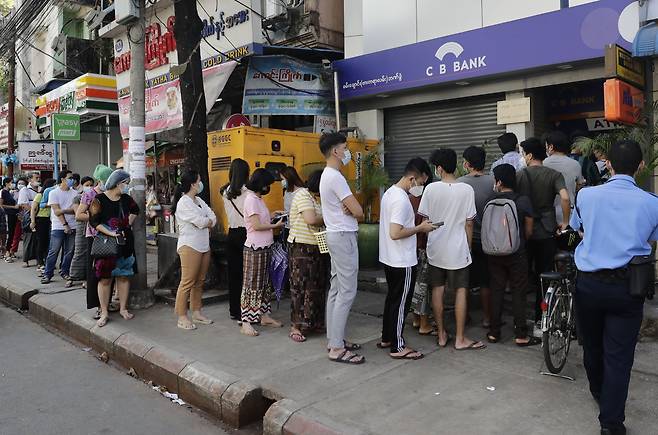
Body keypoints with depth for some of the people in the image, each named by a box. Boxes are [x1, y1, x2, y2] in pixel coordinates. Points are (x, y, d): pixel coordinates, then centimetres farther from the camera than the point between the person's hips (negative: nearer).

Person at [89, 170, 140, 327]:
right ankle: (104, 313, 7)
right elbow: (94, 221, -13)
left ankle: (123, 308, 19)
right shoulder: (99, 200, -8)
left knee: (124, 276, 8)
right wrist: (110, 233, -21)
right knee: (105, 278, -1)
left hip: (125, 242, 5)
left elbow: (135, 210, 27)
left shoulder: (126, 199, 8)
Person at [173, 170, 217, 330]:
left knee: (200, 281, 12)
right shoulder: (183, 203, -12)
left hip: (204, 246, 9)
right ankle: (182, 317, 1)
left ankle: (196, 313, 21)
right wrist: (209, 222, 1)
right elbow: (201, 221, -18)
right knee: (187, 282, -6)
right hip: (189, 246, -9)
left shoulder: (199, 201, 16)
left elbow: (213, 217, 8)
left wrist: (204, 223, -10)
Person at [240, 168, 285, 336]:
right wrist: (275, 225, -10)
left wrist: (271, 216, 5)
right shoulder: (251, 199, -14)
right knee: (251, 285, -5)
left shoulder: (258, 199, 14)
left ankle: (264, 315, 27)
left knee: (264, 283, 16)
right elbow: (256, 226, -18)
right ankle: (246, 323, 0)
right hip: (255, 248, -10)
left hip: (265, 247, 10)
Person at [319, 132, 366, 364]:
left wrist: (347, 207, -9)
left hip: (336, 235, 11)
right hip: (344, 236, -11)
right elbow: (358, 211, -19)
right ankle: (337, 349, -5)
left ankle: (334, 338, 21)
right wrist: (353, 209, 3)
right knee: (347, 292, -8)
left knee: (336, 289, 13)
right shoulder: (335, 177, -18)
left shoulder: (327, 175, 15)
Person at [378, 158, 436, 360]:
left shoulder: (390, 192, 8)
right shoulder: (402, 200, -23)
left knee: (392, 298, 19)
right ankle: (398, 347, 11)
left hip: (389, 259, 10)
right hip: (402, 262, -10)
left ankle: (386, 338, 30)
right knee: (401, 303, 1)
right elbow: (396, 233, -28)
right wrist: (420, 228, -17)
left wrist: (416, 223, 10)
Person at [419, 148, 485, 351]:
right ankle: (460, 339, 9)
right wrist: (468, 246, 9)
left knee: (437, 290, 10)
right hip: (458, 249, -1)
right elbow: (469, 222, -4)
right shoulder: (466, 190, -7)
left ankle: (441, 335, 19)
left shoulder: (431, 189, -7)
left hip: (435, 249, 1)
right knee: (460, 291, 5)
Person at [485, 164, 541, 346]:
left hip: (494, 253, 2)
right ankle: (521, 335, 10)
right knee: (518, 293, 6)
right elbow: (528, 231, -2)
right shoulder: (523, 201, -8)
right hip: (517, 254, -2)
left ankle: (494, 332, 17)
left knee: (496, 290, 10)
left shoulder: (490, 202, -4)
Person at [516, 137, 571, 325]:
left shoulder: (519, 175, -3)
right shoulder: (554, 174, -4)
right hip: (547, 232, 0)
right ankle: (541, 315, 16)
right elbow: (565, 198, -19)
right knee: (544, 274, 9)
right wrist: (565, 222, -7)